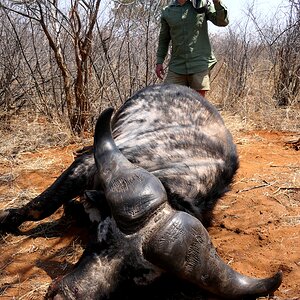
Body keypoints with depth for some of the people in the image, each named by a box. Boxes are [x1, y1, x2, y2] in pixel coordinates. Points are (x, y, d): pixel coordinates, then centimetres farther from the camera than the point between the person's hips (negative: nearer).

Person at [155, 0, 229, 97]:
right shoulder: (167, 12, 11)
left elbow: (223, 22, 0)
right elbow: (163, 39, 18)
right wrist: (159, 61, 10)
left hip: (200, 64, -2)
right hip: (177, 65, 2)